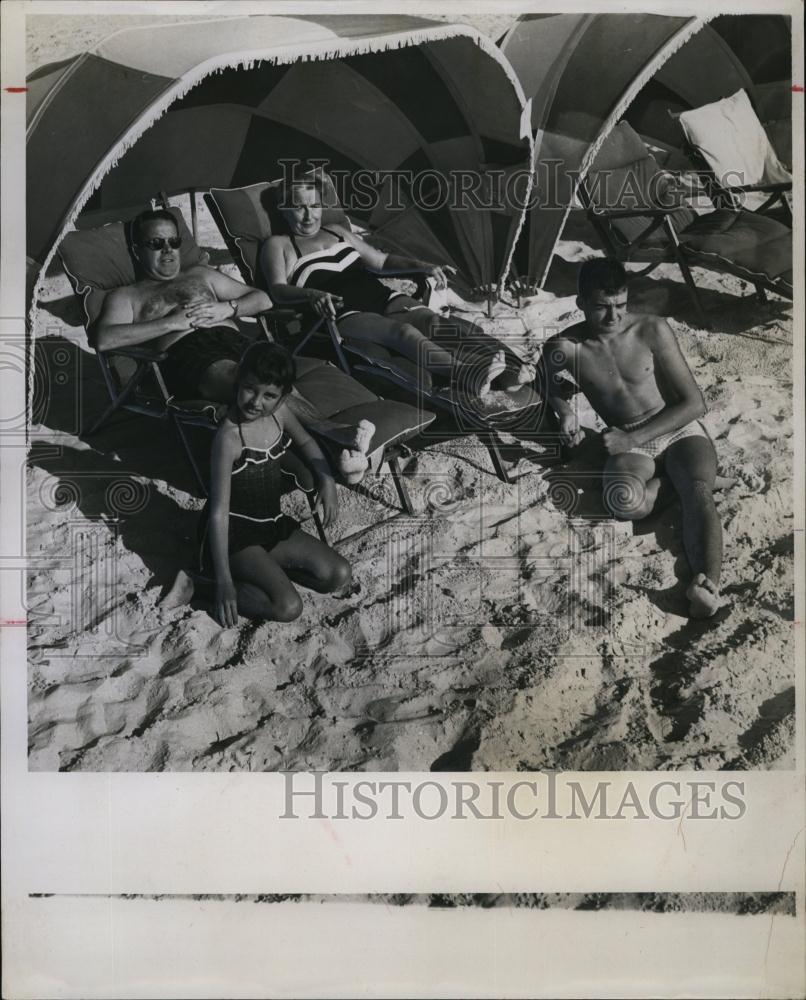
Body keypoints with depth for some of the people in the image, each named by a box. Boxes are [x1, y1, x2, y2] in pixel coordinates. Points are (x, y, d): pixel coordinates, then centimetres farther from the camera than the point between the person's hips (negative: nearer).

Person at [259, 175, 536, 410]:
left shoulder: (337, 231, 27)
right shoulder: (278, 245, 10)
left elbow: (382, 260, 29)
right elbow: (278, 290, -6)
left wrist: (421, 266, 12)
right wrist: (312, 294, -28)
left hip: (382, 298, 6)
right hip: (346, 315, -6)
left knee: (440, 323, -24)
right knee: (404, 331, -37)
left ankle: (509, 371, -42)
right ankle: (468, 377, -62)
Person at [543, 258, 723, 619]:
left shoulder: (652, 331, -9)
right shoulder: (563, 347, -6)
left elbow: (695, 403, -8)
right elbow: (554, 388, 19)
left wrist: (633, 438, -16)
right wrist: (566, 414, -5)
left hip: (680, 430, 0)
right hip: (629, 444, 0)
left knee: (699, 489, -34)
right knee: (623, 502, -36)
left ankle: (708, 586, -51)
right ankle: (658, 480, -5)